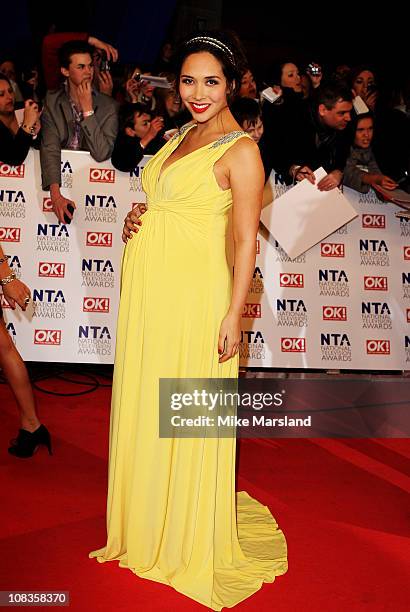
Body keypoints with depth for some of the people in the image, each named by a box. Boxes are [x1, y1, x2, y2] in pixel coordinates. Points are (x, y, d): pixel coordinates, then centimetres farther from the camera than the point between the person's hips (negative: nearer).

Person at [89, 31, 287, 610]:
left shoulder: (240, 150, -9)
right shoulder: (179, 136, 15)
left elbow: (246, 240, -11)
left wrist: (234, 313, -15)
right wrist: (138, 221, 4)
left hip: (194, 292, -8)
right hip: (148, 286, 8)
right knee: (145, 405, 14)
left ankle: (193, 542, 23)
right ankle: (149, 524, 33)